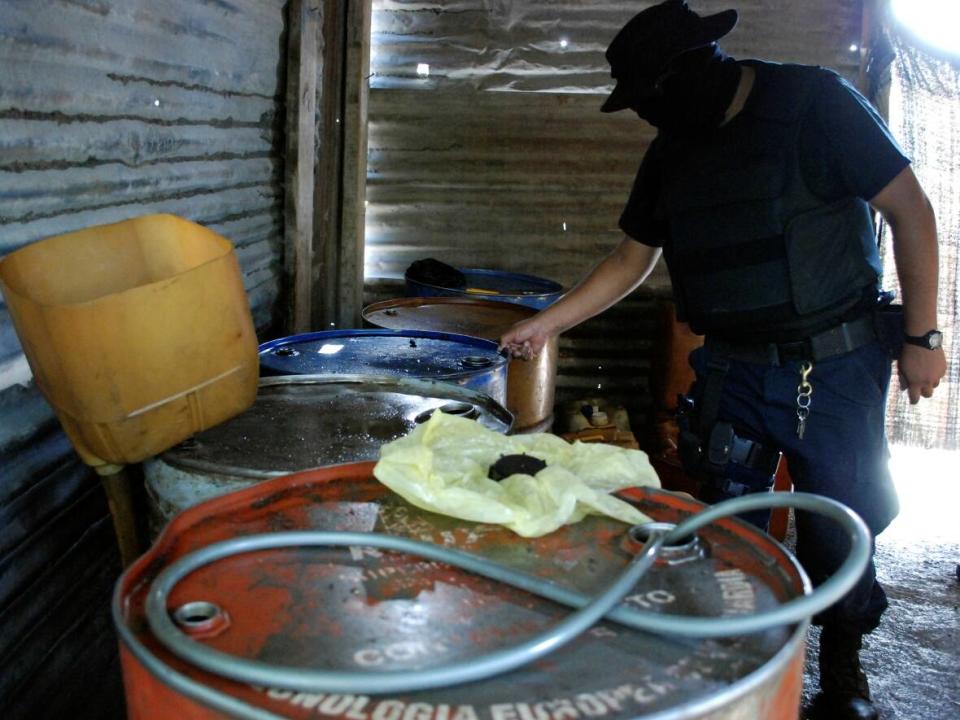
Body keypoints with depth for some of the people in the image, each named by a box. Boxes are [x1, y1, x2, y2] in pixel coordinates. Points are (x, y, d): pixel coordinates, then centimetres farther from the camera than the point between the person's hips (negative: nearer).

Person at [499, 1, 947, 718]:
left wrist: (922, 335, -10)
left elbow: (910, 210, -8)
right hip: (734, 367, 5)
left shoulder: (814, 102, -9)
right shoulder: (672, 153, 9)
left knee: (838, 523, 3)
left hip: (835, 366, -5)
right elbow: (632, 259, 16)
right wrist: (545, 324, 11)